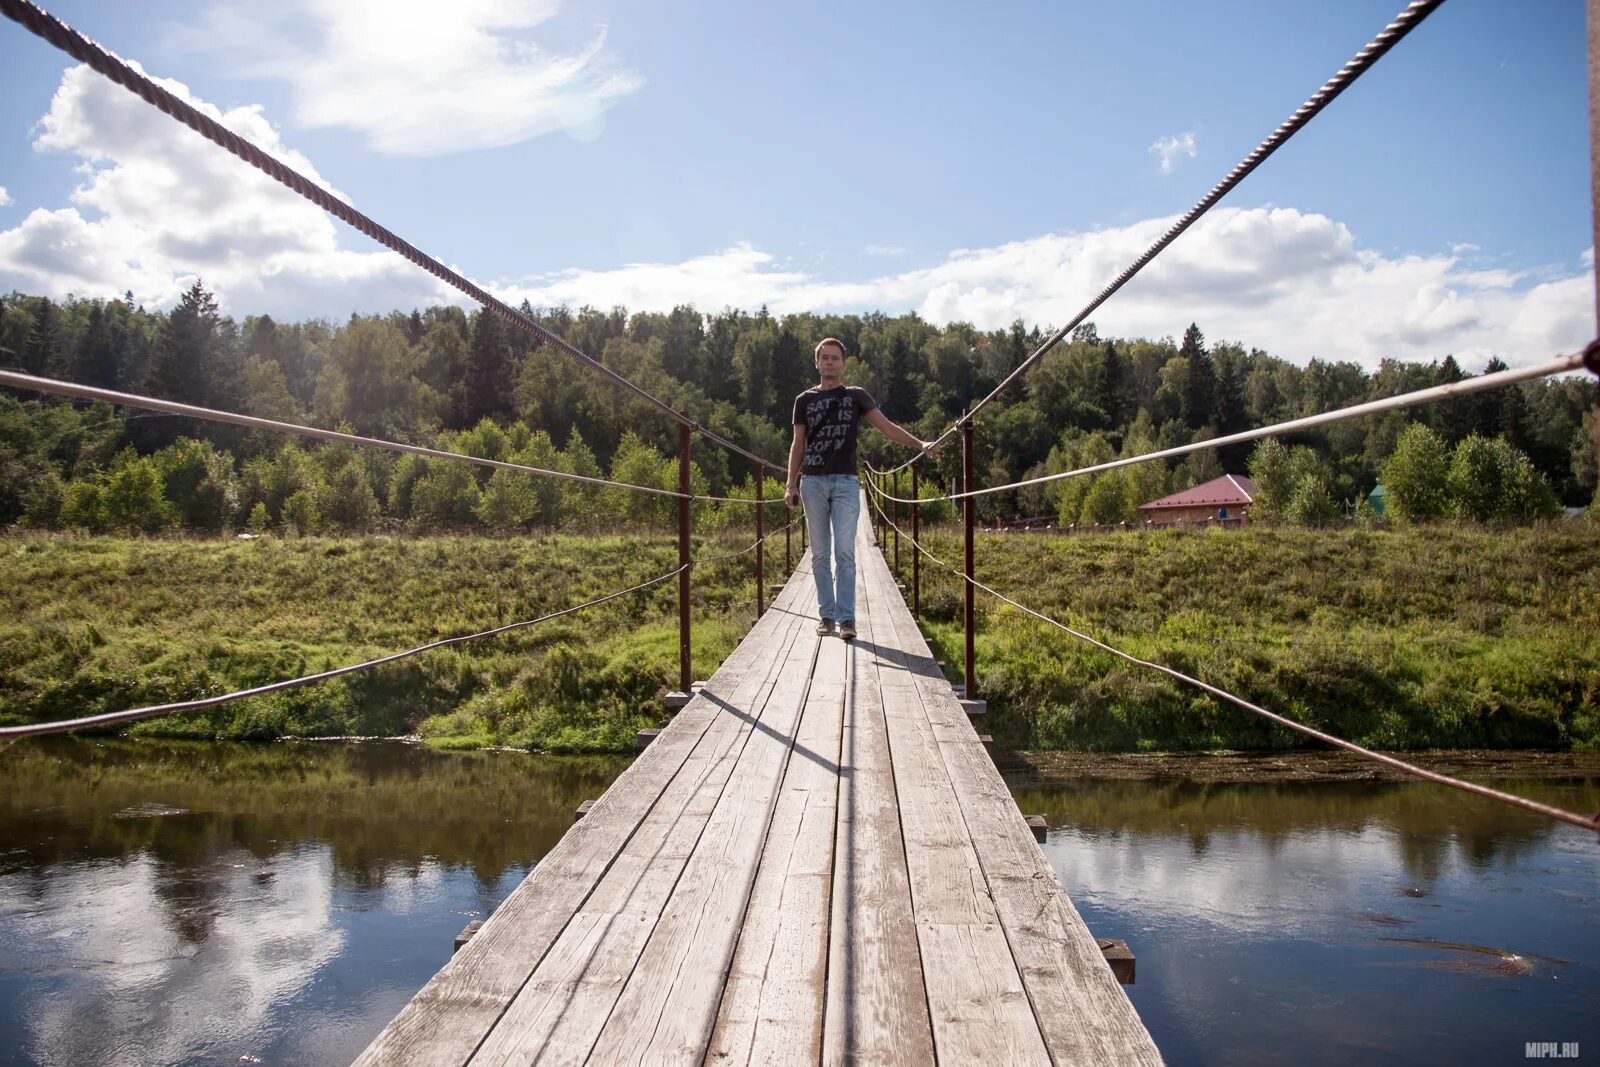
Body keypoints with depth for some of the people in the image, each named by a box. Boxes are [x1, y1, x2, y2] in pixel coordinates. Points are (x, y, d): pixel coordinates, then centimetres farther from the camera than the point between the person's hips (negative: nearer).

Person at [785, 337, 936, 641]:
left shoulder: (856, 396, 10)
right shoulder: (804, 400, 12)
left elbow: (887, 427, 6)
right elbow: (798, 445, 13)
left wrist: (919, 444, -6)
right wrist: (791, 485, 6)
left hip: (846, 482, -1)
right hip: (813, 482, 1)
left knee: (844, 552, -9)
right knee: (820, 554, 3)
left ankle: (846, 618, -9)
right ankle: (826, 615, 9)